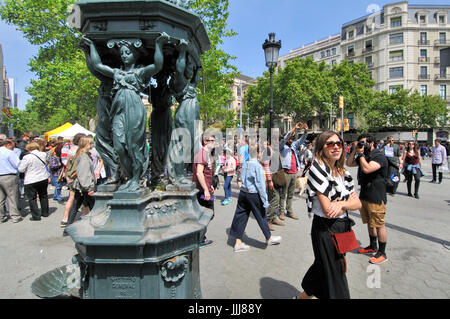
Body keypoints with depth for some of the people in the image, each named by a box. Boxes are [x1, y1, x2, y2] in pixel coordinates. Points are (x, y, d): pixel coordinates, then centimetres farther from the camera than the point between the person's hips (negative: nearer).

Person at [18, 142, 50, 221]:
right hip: (44, 179, 5)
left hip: (31, 181, -5)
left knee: (32, 198, 5)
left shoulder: (27, 157, -16)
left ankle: (36, 216, 5)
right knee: (43, 196, 18)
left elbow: (21, 169, -9)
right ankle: (45, 212, 27)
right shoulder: (43, 154, -2)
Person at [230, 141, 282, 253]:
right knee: (261, 216, 11)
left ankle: (238, 243, 15)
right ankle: (269, 238, 32)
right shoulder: (257, 166, -16)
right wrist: (265, 200, -11)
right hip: (254, 194, -6)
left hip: (243, 192, 6)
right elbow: (260, 184, -16)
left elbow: (243, 178, 8)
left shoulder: (245, 164, 2)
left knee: (241, 216, 9)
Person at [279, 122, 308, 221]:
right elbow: (285, 138, -15)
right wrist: (294, 128, -21)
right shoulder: (282, 146, 1)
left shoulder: (293, 146, 18)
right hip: (286, 173, -6)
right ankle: (281, 212, 5)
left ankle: (289, 211, 19)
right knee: (283, 194, -1)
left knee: (291, 194, 12)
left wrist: (306, 131, -3)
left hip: (294, 173, 7)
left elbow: (301, 140, 14)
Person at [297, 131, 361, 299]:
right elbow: (328, 211, -23)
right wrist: (349, 201, -6)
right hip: (325, 230, -8)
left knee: (322, 266, 23)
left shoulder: (342, 172, 6)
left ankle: (303, 296, 45)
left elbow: (358, 204, 2)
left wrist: (341, 204, -19)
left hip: (342, 227, 8)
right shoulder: (318, 169, -18)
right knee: (334, 277, 6)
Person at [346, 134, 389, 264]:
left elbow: (367, 168, -29)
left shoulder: (380, 157, -15)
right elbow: (349, 163, 12)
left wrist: (361, 153, -18)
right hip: (364, 195, 9)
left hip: (376, 197, -8)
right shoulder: (364, 156, 12)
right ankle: (372, 247, 34)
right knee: (370, 223, 19)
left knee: (379, 225, 0)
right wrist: (355, 151, 1)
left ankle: (382, 253, 11)